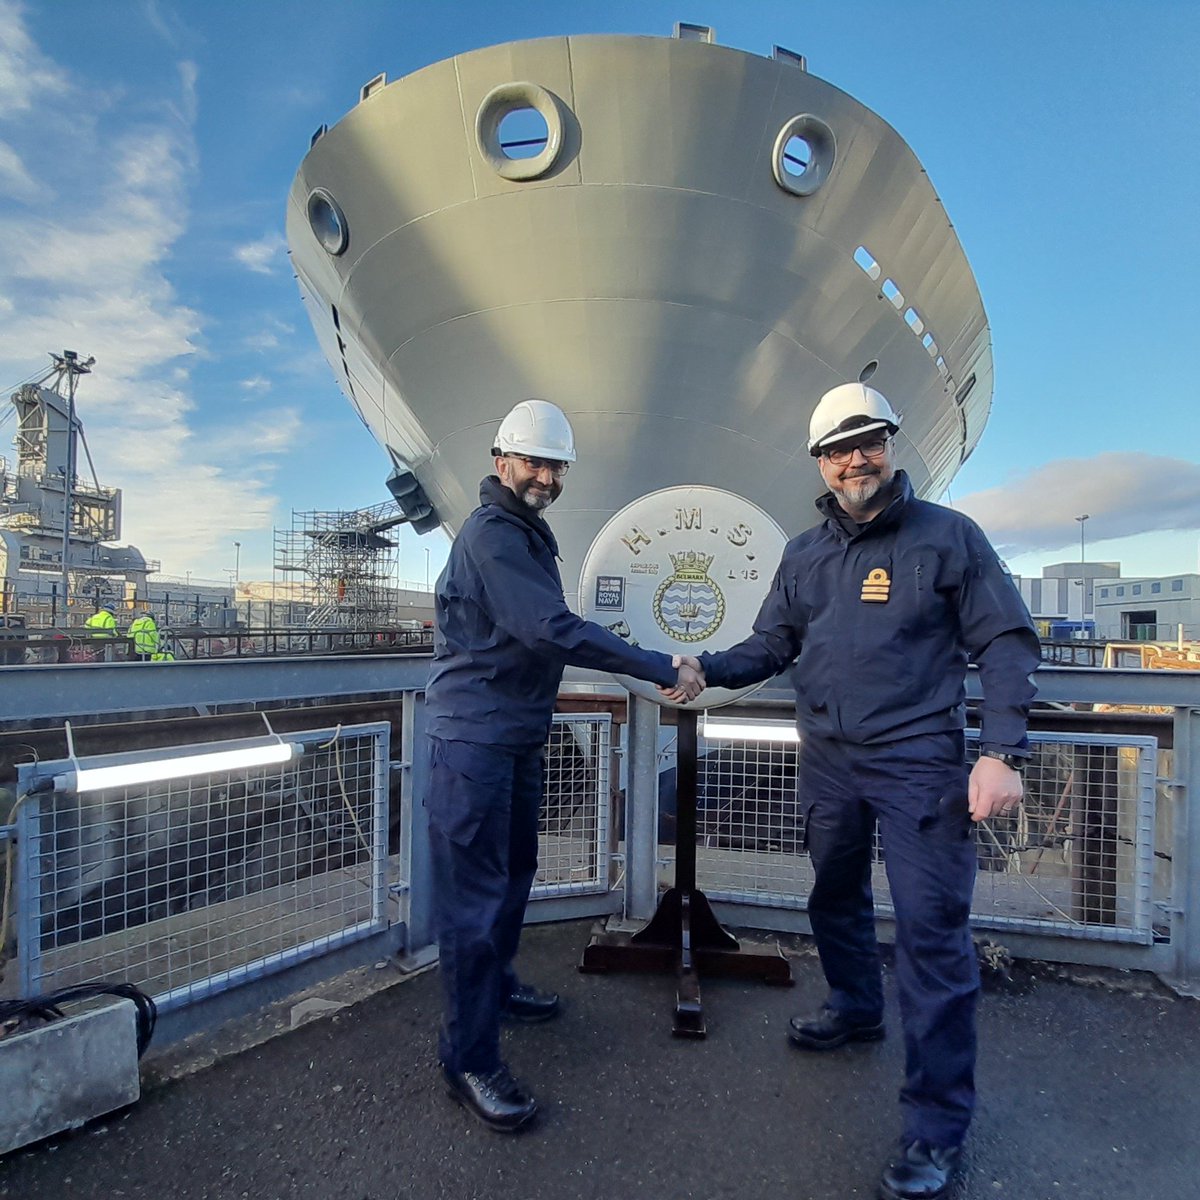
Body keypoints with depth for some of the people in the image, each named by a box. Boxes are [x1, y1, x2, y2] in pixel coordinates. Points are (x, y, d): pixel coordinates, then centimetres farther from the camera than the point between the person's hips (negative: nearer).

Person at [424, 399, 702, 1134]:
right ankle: (470, 1058, 10)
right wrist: (664, 671, -25)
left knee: (515, 871, 21)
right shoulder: (491, 535, -17)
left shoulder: (530, 535, 15)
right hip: (474, 736, -10)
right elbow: (552, 629, -28)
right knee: (476, 892, -3)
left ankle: (497, 986, 41)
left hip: (519, 735, 10)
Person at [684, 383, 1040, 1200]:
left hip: (918, 763, -5)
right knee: (835, 898, 21)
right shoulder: (804, 555, 8)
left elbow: (1005, 643, -7)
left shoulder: (948, 536, -5)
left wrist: (1003, 752, -15)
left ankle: (939, 1123, 13)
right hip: (828, 762, 5)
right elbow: (771, 647, 9)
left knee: (931, 931, -3)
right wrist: (707, 667, -9)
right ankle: (856, 1010, 47)